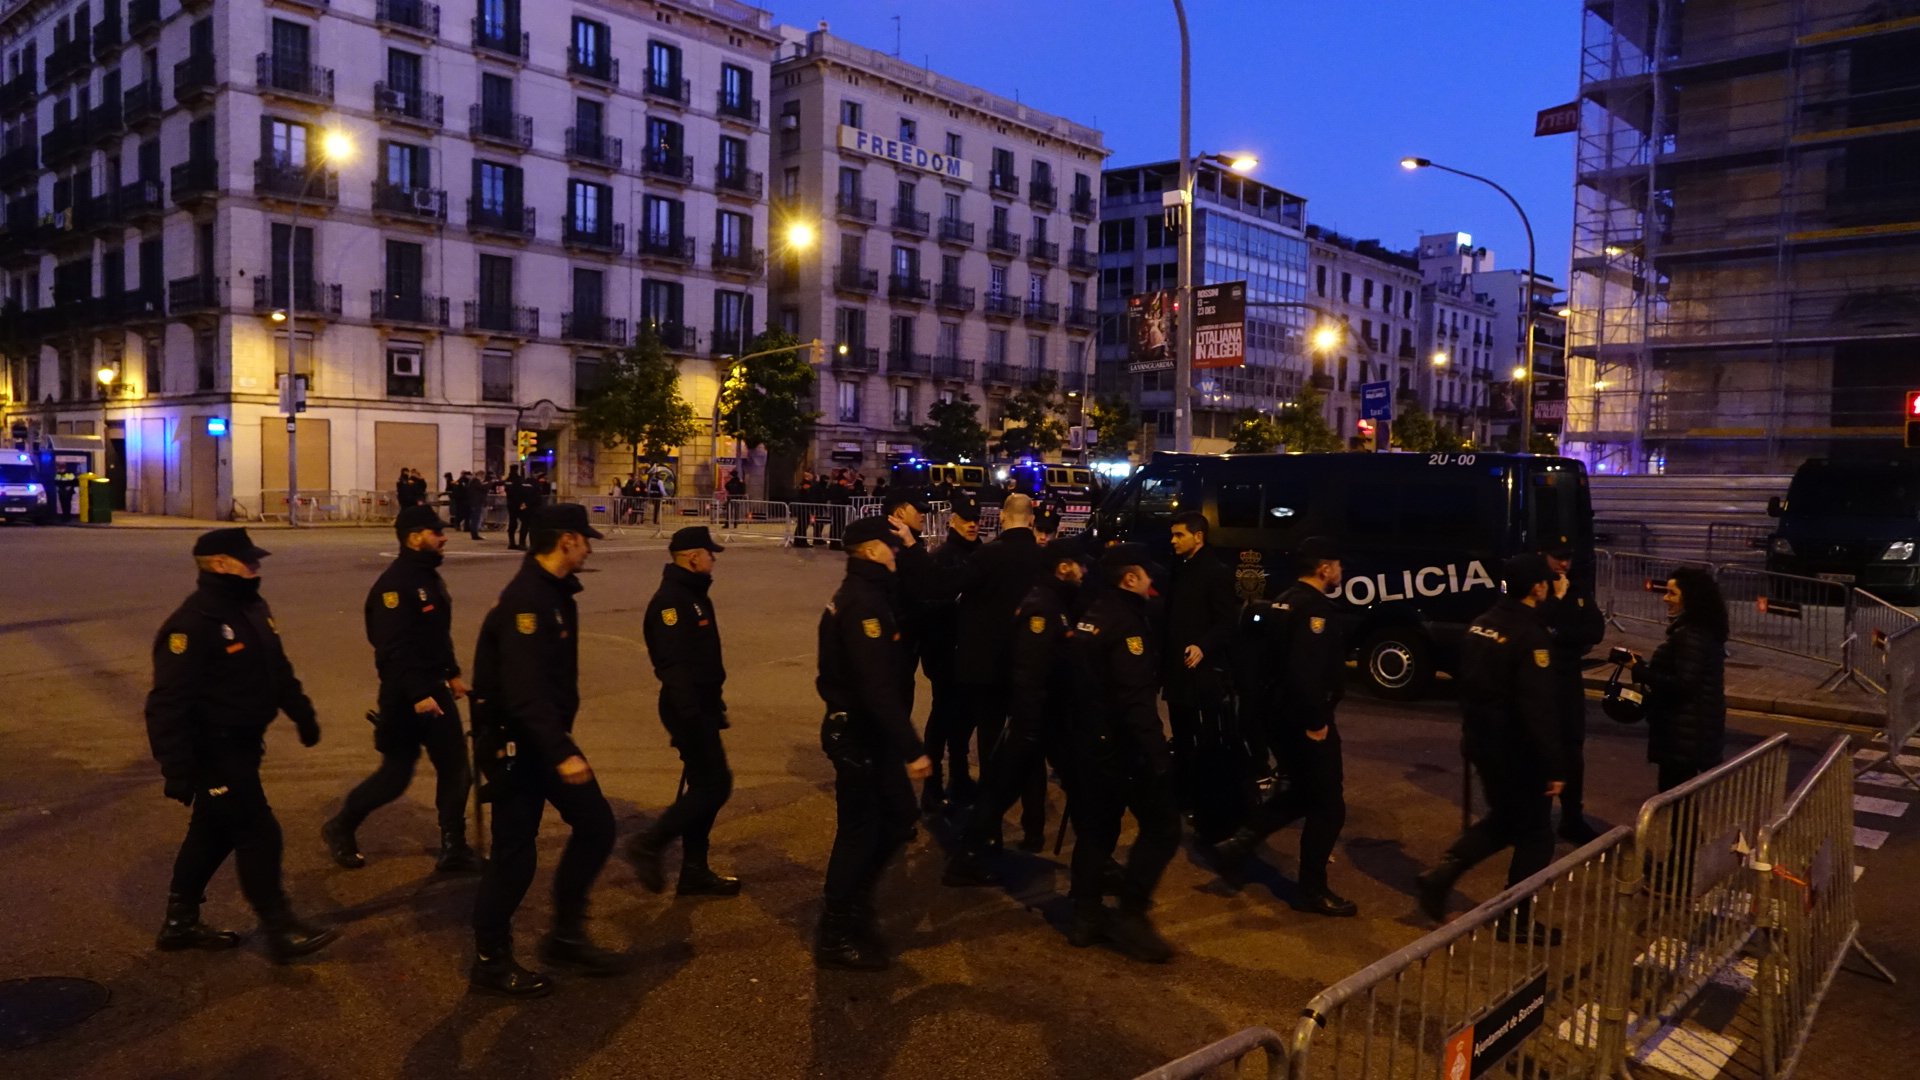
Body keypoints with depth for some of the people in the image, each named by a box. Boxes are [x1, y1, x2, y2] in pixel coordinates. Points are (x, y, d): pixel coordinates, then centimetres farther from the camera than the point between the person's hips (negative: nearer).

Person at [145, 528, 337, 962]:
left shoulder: (252, 608, 8)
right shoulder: (192, 624, -22)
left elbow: (278, 669, 22)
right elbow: (169, 704, -26)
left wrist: (303, 714, 24)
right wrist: (178, 770, -28)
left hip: (241, 745, 10)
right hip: (214, 751, -10)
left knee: (214, 832, 19)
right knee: (259, 834, -5)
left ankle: (180, 923, 33)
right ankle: (282, 932, 5)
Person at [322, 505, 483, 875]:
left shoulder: (430, 577, 12)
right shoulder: (394, 584, -19)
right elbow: (393, 648, -25)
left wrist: (452, 674, 19)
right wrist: (417, 695, -29)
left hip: (433, 688, 9)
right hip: (405, 695, -9)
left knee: (455, 771, 9)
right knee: (396, 775, 2)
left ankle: (454, 850, 17)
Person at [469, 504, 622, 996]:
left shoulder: (557, 592, 9)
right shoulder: (525, 599, -23)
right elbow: (525, 692, -31)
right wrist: (562, 753, -35)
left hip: (546, 737, 10)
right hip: (515, 744, -10)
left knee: (595, 823, 9)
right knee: (514, 852, 1)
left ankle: (566, 936, 22)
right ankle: (490, 962, 19)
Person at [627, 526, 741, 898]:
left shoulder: (693, 596, 14)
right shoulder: (670, 600, -18)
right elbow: (673, 665, -26)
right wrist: (691, 718, -28)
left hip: (701, 706, 10)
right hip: (689, 710, -10)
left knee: (704, 786, 13)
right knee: (714, 784, -8)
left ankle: (694, 871, 21)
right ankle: (648, 845, 2)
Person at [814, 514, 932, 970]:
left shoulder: (868, 594, 11)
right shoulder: (862, 602, -23)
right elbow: (877, 687, -31)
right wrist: (912, 749, -32)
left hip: (869, 730, 10)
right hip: (857, 734, -10)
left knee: (899, 817, 18)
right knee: (859, 831, 2)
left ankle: (852, 904, 34)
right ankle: (836, 937, 18)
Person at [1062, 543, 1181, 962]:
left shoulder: (1089, 617, 12)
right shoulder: (1125, 622, -17)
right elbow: (1136, 699, -24)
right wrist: (1157, 754, -23)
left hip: (1090, 740, 9)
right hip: (1123, 745, -9)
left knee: (1096, 827, 16)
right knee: (1162, 827, 0)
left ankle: (1087, 915, 21)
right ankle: (1130, 916, 0)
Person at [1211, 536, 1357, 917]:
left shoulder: (1285, 602, 11)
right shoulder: (1315, 608, -19)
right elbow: (1305, 672, -30)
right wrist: (1316, 721, -22)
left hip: (1282, 713, 10)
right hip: (1306, 720, -10)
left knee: (1301, 791, 23)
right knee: (1328, 804, 3)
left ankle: (1240, 842, 14)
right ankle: (1312, 890, 12)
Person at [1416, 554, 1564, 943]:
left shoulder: (1481, 625, 6)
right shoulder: (1531, 635, -20)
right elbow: (1537, 708, -24)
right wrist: (1554, 765, -19)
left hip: (1481, 740, 8)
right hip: (1515, 748, -8)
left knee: (1503, 819, 23)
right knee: (1534, 832, 8)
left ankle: (1443, 872, 10)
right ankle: (1515, 920, 15)